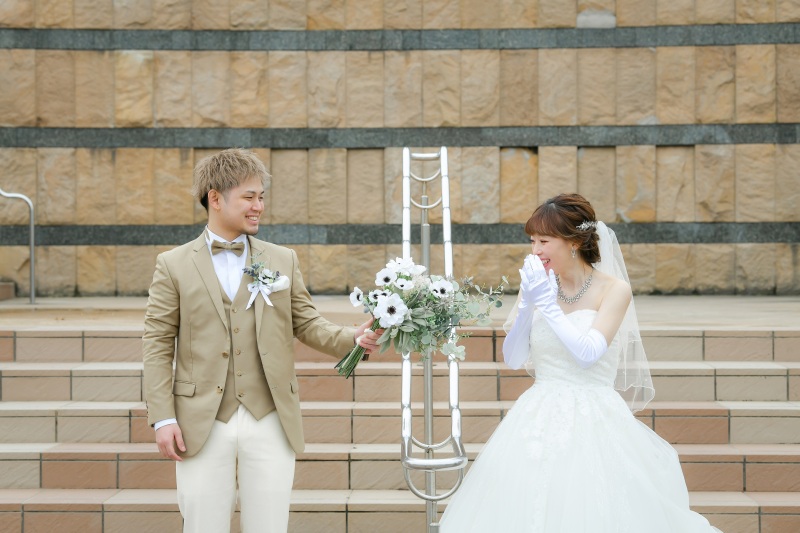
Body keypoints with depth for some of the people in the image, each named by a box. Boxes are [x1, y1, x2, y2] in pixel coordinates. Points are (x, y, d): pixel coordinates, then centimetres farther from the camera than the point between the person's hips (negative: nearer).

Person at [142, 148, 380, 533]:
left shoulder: (283, 261, 10)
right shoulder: (174, 265, 3)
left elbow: (306, 323, 9)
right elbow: (158, 346, 1)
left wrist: (352, 339, -10)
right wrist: (163, 418, -6)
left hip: (269, 423, 2)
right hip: (202, 426, -1)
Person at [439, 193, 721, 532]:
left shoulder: (613, 290, -5)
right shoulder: (537, 285, 5)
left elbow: (587, 354, -17)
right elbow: (513, 359, 3)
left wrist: (548, 303, -16)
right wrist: (528, 304, -10)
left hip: (593, 423, -4)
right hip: (540, 421, 4)